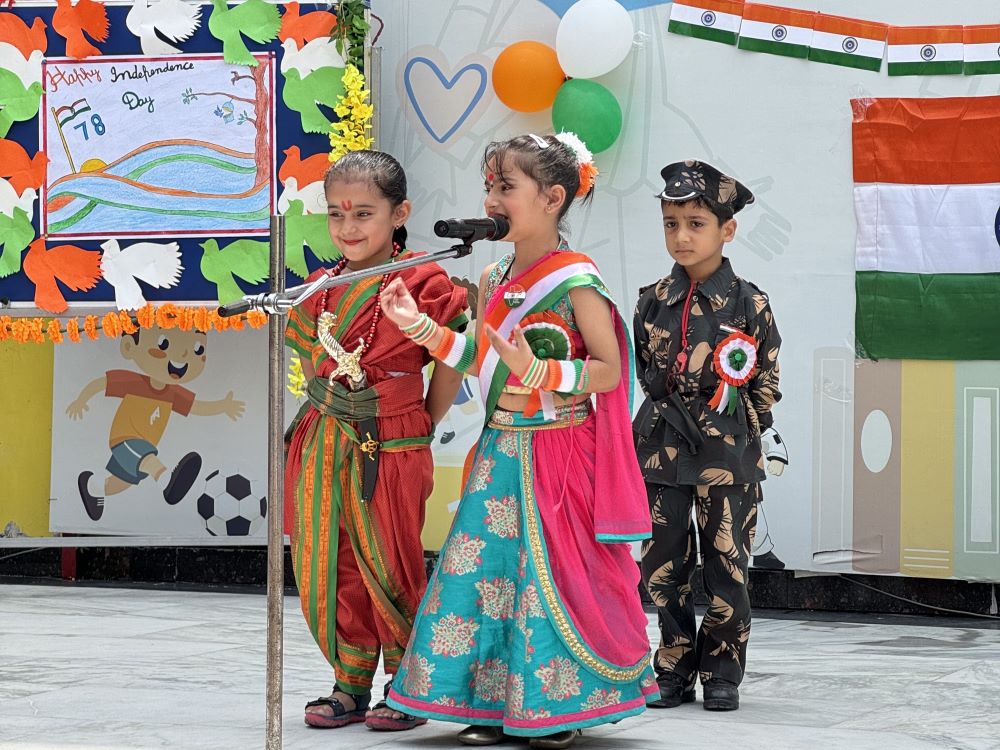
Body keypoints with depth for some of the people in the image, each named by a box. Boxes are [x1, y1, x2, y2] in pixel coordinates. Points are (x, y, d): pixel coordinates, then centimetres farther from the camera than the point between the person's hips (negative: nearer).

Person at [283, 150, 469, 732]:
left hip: (390, 449, -6)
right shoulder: (322, 289, 8)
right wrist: (328, 410, 11)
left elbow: (452, 362, -5)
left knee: (390, 568, 2)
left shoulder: (422, 284, -10)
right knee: (331, 567, 9)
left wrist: (425, 423, -1)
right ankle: (352, 685, 20)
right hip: (323, 447, 6)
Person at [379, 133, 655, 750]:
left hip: (558, 453, -7)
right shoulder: (494, 280, 10)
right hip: (499, 450, 7)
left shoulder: (576, 282, -12)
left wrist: (537, 371, -25)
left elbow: (608, 371, -14)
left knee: (552, 572, -3)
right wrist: (418, 325, 9)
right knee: (483, 565, 6)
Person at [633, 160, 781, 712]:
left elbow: (767, 385, 4)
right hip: (663, 449, 3)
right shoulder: (653, 301, 4)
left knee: (726, 567, 2)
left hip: (728, 457, -2)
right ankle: (675, 671, 16)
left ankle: (723, 673, 14)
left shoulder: (749, 304, -3)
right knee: (663, 567, 4)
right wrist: (671, 418, 9)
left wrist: (733, 426, -1)